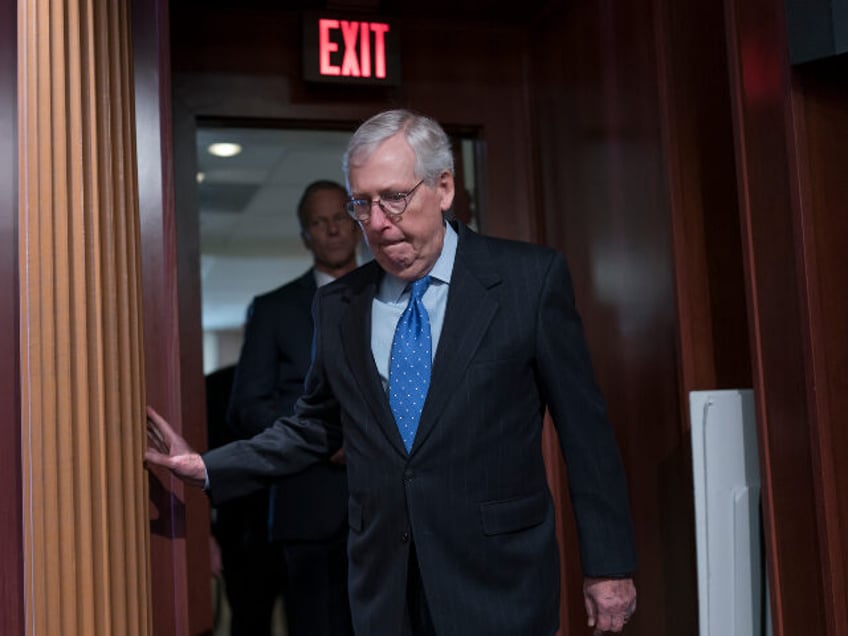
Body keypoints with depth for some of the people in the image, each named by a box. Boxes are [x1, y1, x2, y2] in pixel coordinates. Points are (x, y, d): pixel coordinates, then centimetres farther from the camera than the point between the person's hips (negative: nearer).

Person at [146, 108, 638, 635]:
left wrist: (609, 566, -4)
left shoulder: (531, 279, -6)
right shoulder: (337, 307, 5)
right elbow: (314, 428, 14)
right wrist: (207, 468, 4)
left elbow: (585, 428, -5)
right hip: (384, 588, 3)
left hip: (499, 585, -3)